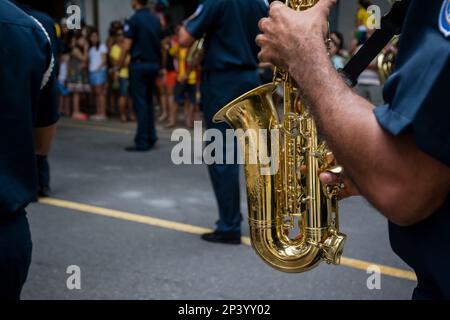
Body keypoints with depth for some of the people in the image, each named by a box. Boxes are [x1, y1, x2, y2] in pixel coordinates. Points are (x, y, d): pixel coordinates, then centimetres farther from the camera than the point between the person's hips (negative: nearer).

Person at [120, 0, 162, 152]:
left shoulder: (134, 20, -10)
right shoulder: (155, 20, 9)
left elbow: (127, 46, -13)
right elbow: (160, 44, 12)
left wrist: (120, 64, -3)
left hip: (139, 64, -6)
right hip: (154, 64, 6)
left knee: (140, 104, -3)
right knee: (148, 101, 16)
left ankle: (143, 142, -2)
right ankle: (151, 137, 16)